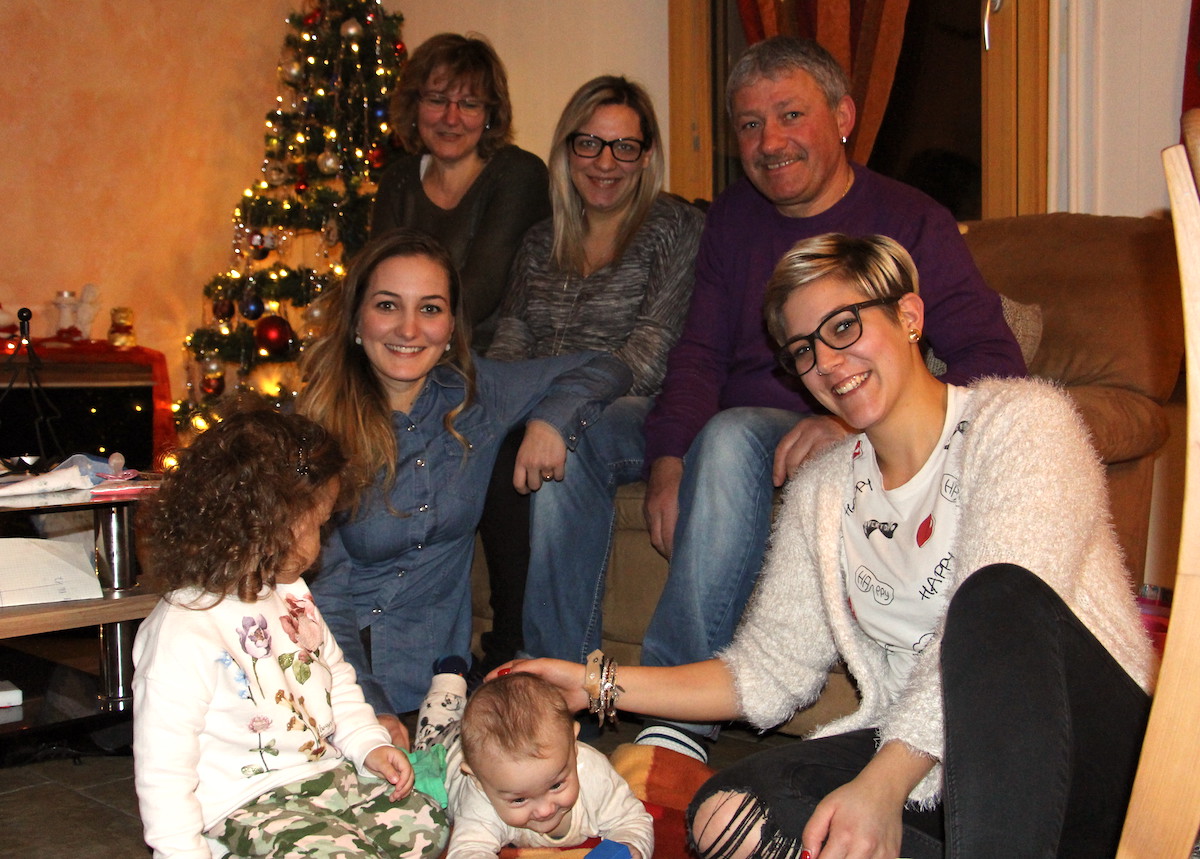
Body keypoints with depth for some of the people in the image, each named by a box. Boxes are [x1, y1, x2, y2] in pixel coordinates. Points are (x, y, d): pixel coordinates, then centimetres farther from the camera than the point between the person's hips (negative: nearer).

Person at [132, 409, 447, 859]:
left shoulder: (290, 594, 8)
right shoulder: (185, 632, -21)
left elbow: (335, 675, 21)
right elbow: (162, 765, -19)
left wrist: (369, 743, 8)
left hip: (330, 772, 8)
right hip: (247, 801, -8)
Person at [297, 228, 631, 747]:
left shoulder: (472, 394, 1)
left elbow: (604, 370, 12)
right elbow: (322, 593, -11)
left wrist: (553, 420, -8)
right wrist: (365, 709, -24)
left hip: (437, 679, 3)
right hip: (344, 684, -2)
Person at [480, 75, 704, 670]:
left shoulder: (675, 229, 2)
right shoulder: (540, 245, 20)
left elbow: (655, 347, -11)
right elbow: (509, 343, 14)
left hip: (635, 414, -4)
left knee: (569, 446, -38)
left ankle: (555, 665, -34)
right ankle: (510, 649, -27)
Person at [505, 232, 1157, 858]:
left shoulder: (1022, 419, -6)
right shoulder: (820, 492, 12)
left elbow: (996, 624, -20)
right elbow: (766, 672, 12)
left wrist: (882, 784, -30)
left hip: (1091, 741, -4)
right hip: (919, 757, 5)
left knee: (998, 594, -35)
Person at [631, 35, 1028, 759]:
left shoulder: (911, 221, 0)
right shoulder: (734, 218, 14)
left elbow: (997, 365, -10)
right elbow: (700, 351, 9)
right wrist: (670, 460, -11)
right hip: (739, 431, 3)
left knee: (729, 438, -34)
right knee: (728, 441, -33)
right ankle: (678, 727, -32)